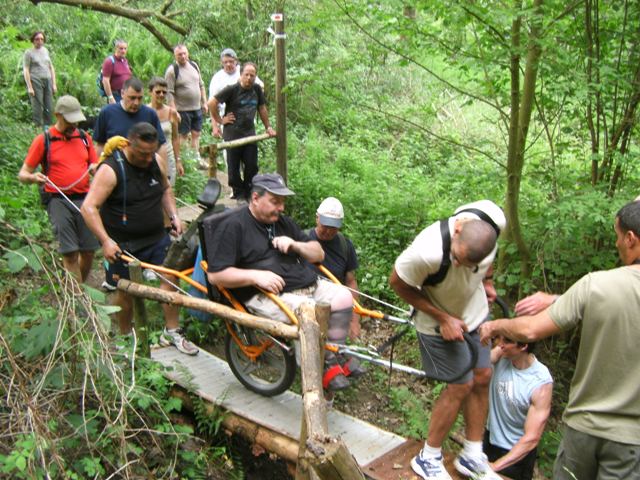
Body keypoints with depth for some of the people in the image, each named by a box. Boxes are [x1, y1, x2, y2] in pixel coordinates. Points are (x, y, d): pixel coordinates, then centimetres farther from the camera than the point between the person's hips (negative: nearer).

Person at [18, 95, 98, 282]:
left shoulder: (85, 138, 13)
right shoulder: (43, 140, 1)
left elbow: (95, 166, 20)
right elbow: (22, 174, 1)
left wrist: (96, 168, -4)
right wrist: (33, 177, -22)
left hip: (84, 198, 4)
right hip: (58, 200, -4)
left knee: (89, 251, 3)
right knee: (70, 253, -10)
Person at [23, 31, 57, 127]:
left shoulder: (45, 50, 17)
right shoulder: (29, 53, 2)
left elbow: (51, 67, 20)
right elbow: (26, 70, -3)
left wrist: (54, 84, 13)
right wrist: (29, 87, -11)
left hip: (48, 80, 5)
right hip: (35, 81, -5)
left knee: (49, 108, 1)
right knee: (38, 107, -8)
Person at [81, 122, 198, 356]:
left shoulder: (155, 162, 0)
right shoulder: (111, 169, -18)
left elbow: (165, 189, 19)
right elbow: (89, 208, -21)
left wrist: (174, 215, 4)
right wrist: (106, 240, -29)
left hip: (157, 238, 5)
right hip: (123, 244, -5)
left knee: (170, 277, -3)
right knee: (125, 291, 7)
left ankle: (172, 332, 11)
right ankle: (126, 337, 29)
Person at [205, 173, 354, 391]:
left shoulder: (284, 222, 21)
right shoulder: (233, 226, -2)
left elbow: (318, 254, 19)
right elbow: (215, 274, -9)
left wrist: (295, 245, -1)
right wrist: (255, 276, -21)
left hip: (309, 286, 8)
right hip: (267, 296, -7)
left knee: (344, 297, -15)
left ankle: (332, 360, -3)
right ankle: (323, 367, -6)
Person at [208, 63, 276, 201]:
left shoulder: (257, 89, 5)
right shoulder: (232, 89, -9)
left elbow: (262, 108, 19)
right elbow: (212, 103, -9)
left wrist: (268, 127, 19)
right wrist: (220, 121, -5)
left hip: (250, 133, 4)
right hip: (232, 133, -4)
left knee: (252, 166, 6)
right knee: (234, 167, 4)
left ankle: (248, 192, 22)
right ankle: (238, 193, 18)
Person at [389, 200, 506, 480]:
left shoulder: (496, 219, -27)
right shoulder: (428, 252, -43)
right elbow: (398, 283, -23)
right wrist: (443, 318, -20)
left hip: (475, 311, 6)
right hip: (439, 320, -6)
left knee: (482, 378, 11)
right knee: (461, 386, -3)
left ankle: (472, 456, 28)